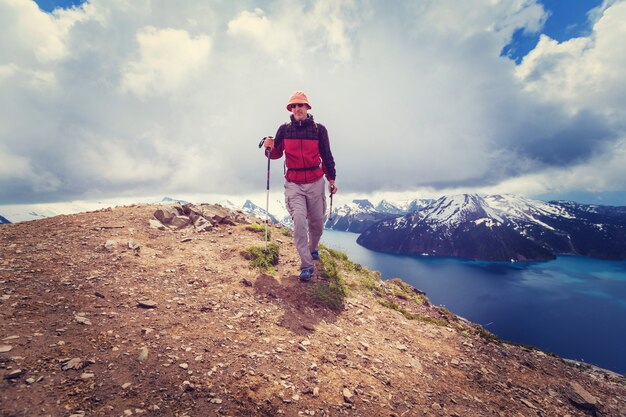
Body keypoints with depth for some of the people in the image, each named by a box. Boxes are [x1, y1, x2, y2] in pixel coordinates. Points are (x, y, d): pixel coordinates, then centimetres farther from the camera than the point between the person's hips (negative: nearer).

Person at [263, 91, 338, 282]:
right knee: (299, 220, -16)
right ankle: (307, 265, -8)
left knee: (317, 221, 10)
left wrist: (331, 179, 7)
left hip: (315, 182, 1)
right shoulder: (284, 129, 3)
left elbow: (326, 156, 7)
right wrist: (270, 147, -13)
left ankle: (313, 248, 40)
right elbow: (276, 154, 10)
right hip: (293, 184, -1)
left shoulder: (319, 129, 1)